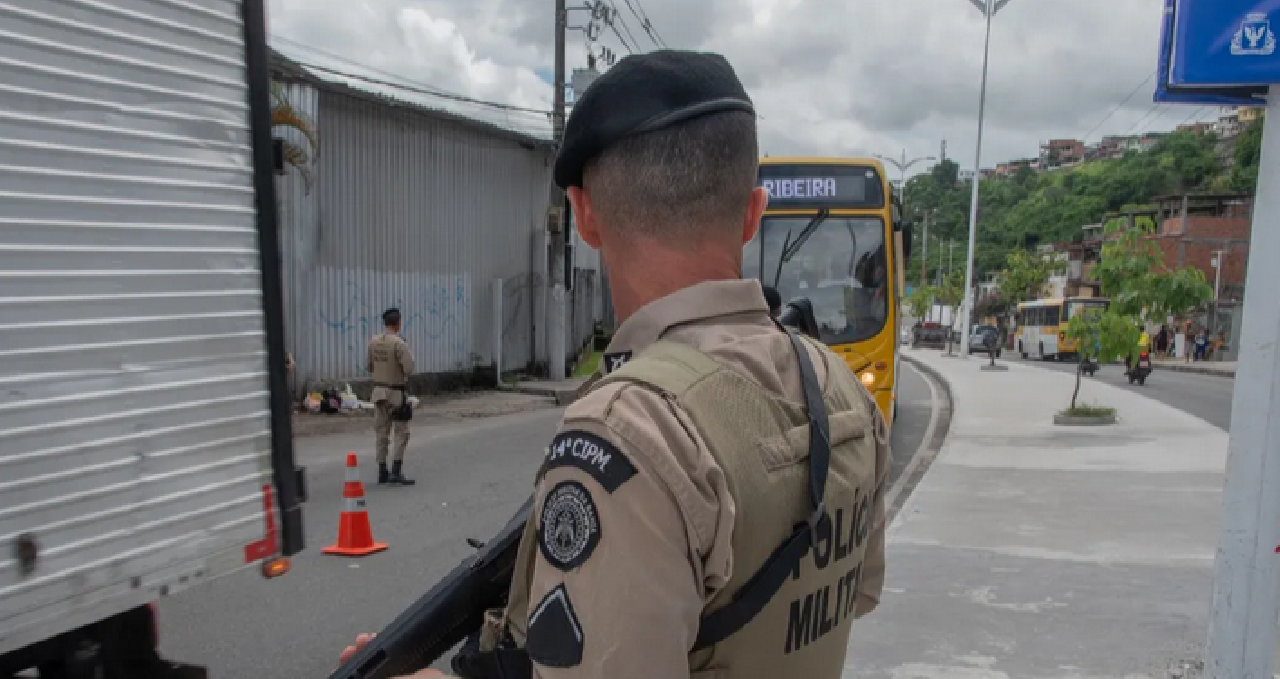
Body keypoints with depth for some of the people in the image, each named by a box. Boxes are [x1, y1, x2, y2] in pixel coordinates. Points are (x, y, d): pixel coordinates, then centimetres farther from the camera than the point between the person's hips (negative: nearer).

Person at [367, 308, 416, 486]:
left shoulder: (374, 341, 2)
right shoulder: (399, 343, -17)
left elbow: (368, 366, 10)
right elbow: (409, 368, -21)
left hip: (379, 391, 6)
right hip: (396, 393, -6)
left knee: (382, 432, 11)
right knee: (401, 432, 1)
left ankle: (382, 472, 15)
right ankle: (396, 472, -5)